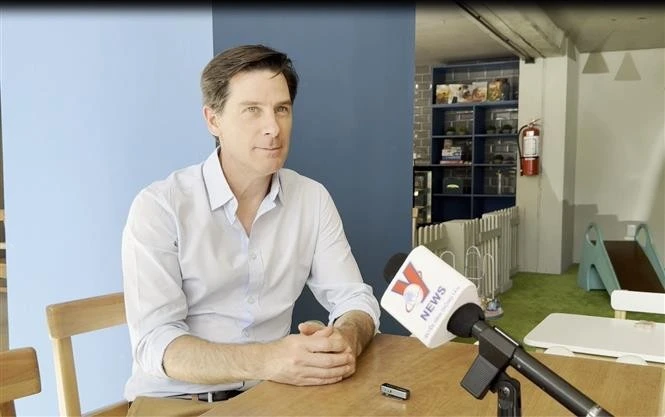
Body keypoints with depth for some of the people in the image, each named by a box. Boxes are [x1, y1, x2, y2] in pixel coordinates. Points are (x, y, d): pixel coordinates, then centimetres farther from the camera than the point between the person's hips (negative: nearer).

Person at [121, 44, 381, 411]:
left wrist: (345, 339, -25)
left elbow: (356, 299, -1)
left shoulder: (313, 199, 1)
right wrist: (265, 360, -35)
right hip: (176, 400, -4)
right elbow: (154, 343, -19)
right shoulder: (159, 206, -12)